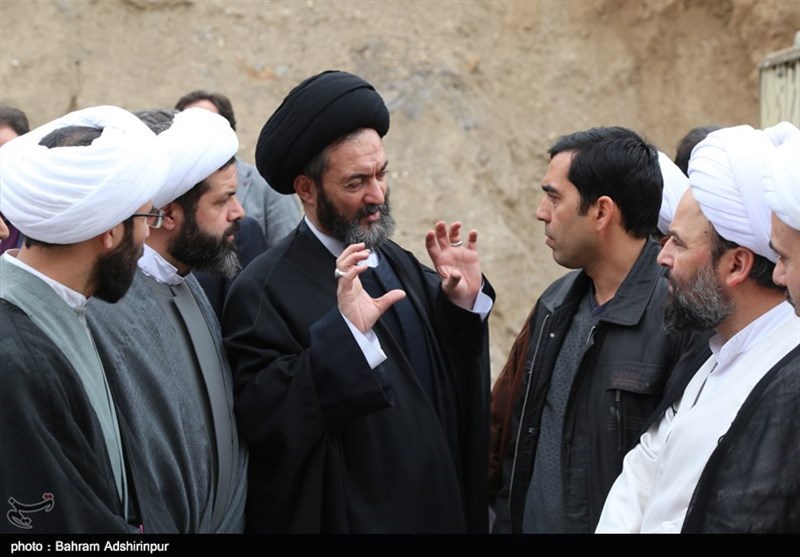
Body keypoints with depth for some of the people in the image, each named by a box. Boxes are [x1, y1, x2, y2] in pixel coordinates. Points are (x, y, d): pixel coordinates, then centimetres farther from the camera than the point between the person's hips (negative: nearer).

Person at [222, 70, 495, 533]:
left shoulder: (401, 263, 3)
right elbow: (267, 424, -26)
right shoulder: (265, 290, -17)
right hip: (348, 518, -6)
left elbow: (448, 386, 3)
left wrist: (464, 304, -11)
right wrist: (345, 334, -32)